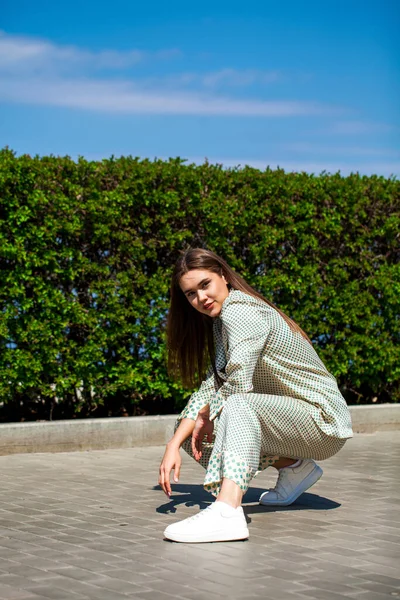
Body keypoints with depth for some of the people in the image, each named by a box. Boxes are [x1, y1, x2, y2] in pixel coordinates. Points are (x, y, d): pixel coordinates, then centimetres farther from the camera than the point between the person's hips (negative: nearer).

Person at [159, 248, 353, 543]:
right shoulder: (222, 321, 12)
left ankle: (227, 512, -53)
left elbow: (238, 383, -27)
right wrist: (174, 446, -4)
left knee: (238, 404, -36)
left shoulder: (238, 310, -17)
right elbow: (211, 386, 7)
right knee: (191, 430, 7)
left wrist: (205, 418, -8)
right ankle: (294, 467, 12)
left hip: (323, 420, -10)